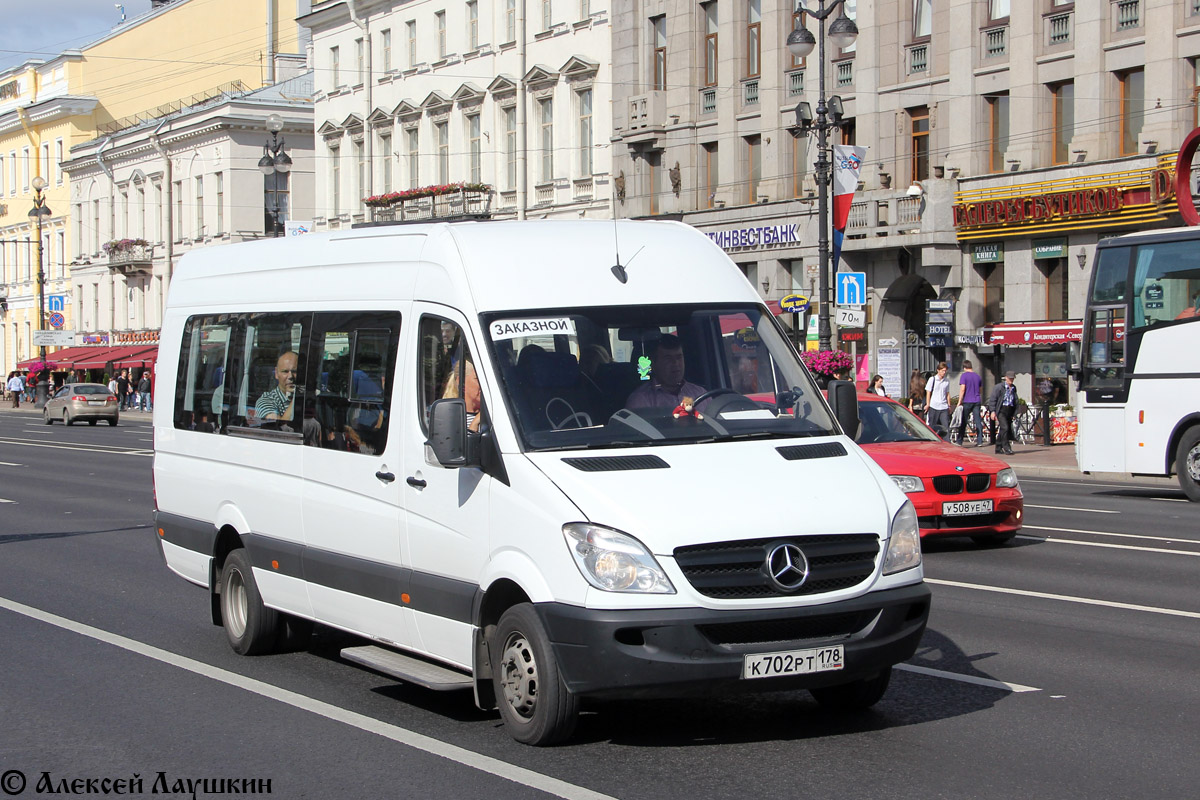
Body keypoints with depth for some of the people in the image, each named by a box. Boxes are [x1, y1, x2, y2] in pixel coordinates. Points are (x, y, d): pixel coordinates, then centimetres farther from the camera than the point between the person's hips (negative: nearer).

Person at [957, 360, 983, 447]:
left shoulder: (964, 376, -6)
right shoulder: (978, 376, 11)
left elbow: (962, 389, -14)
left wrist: (959, 401, -11)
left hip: (967, 401, -4)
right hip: (977, 401, 4)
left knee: (963, 422, 2)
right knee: (978, 421, 4)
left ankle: (960, 441, 3)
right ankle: (979, 441, 0)